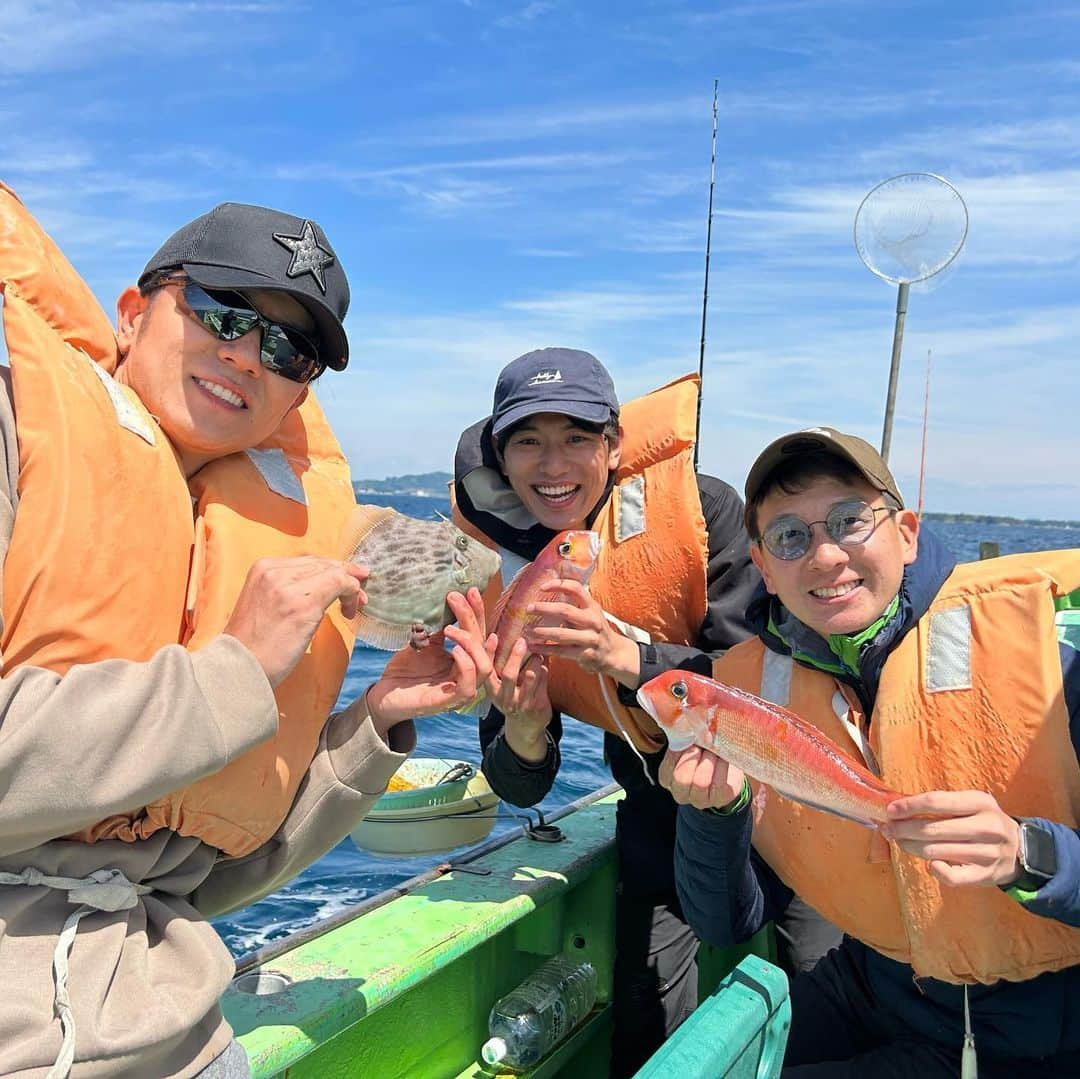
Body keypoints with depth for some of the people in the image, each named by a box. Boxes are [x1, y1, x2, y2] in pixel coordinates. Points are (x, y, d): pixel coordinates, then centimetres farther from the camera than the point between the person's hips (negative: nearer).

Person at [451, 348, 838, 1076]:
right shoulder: (507, 584, -10)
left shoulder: (699, 509, -21)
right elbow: (522, 789, -6)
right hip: (659, 813, 3)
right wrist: (524, 730, -29)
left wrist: (628, 660, -39)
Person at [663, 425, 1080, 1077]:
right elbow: (731, 926, -6)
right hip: (874, 996, 4)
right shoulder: (749, 686, -8)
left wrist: (1025, 854, -39)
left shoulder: (1026, 635, -20)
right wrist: (717, 811, -24)